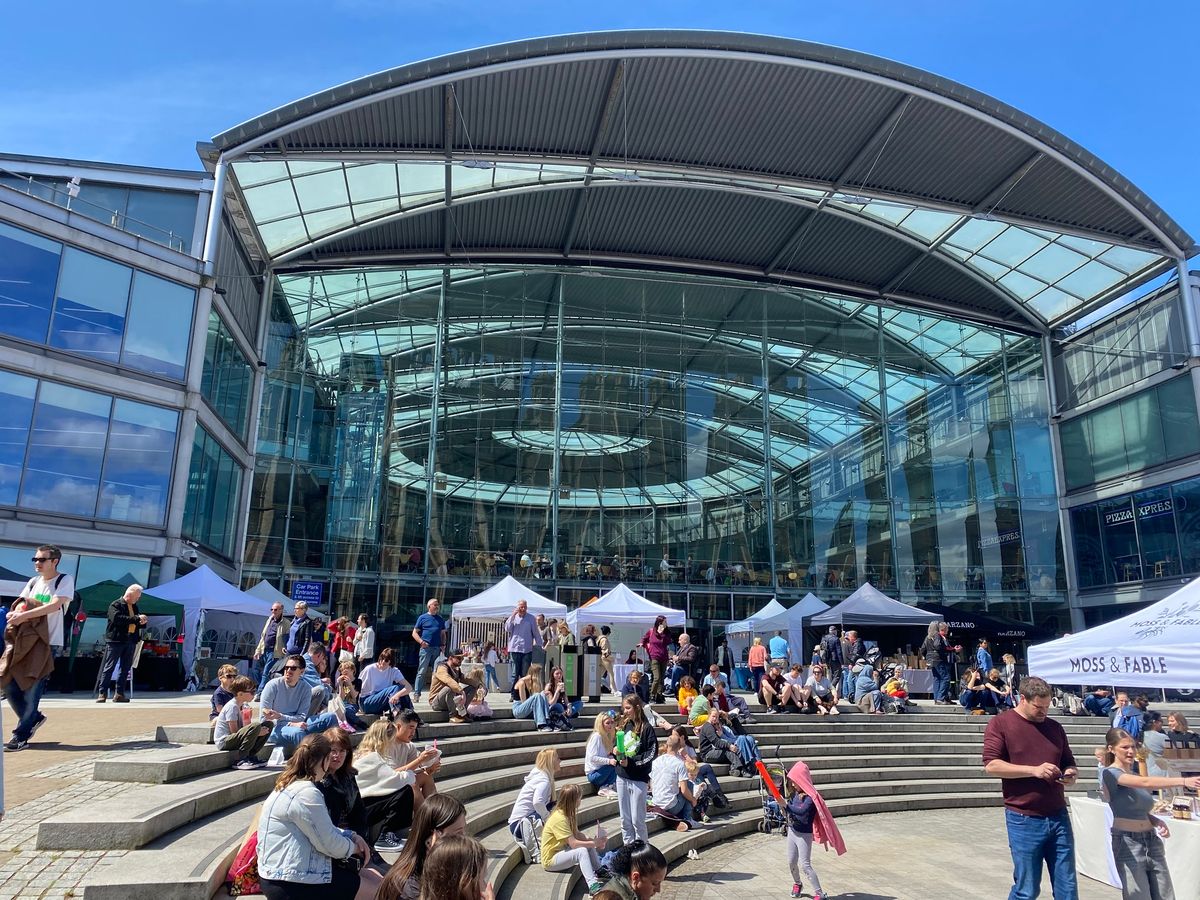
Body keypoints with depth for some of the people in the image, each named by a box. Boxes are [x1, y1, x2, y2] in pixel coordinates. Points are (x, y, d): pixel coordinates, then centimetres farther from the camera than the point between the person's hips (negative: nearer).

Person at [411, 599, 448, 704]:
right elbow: (414, 633, 3)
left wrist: (443, 644, 4)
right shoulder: (423, 617, 4)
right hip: (426, 648, -4)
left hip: (437, 649, 4)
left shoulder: (440, 619, 16)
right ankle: (416, 694, -5)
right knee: (422, 672, -7)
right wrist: (421, 641, -13)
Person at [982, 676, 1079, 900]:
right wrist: (1034, 770, -20)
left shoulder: (1055, 727, 12)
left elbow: (1069, 763, 22)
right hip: (1023, 820, -5)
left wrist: (1070, 774, -2)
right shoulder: (1000, 724, -5)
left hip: (1058, 816, 5)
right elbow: (991, 765, -14)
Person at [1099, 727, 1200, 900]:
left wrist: (1157, 821, -3)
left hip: (1152, 840, 7)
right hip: (1129, 843, -7)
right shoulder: (1110, 773, -10)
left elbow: (1142, 811, 19)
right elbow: (1146, 782, -25)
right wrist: (1183, 781, -33)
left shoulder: (1136, 775, 15)